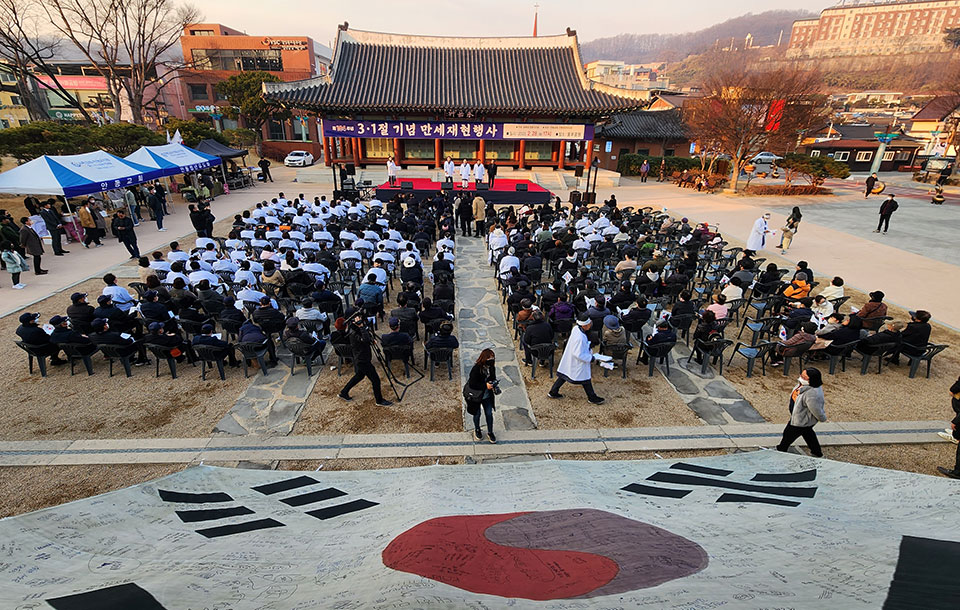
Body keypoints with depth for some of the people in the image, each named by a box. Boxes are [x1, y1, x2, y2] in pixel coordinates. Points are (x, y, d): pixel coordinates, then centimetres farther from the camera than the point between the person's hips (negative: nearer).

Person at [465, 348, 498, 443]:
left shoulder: (491, 367, -10)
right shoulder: (476, 369, -29)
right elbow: (472, 384, -26)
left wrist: (494, 384, -14)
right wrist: (485, 385, -31)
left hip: (487, 396, 5)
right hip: (476, 396, -5)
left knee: (489, 414, 12)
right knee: (477, 414, 15)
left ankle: (490, 432, 32)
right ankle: (477, 430, 42)